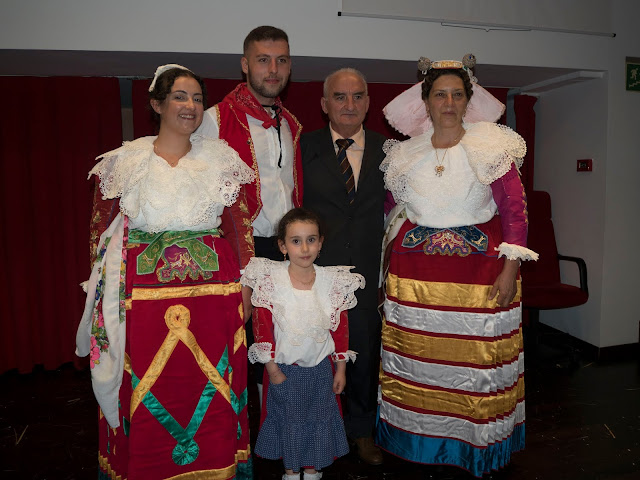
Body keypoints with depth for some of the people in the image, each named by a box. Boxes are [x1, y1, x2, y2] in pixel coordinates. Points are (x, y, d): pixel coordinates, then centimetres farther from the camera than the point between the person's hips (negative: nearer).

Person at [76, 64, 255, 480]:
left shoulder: (221, 156, 7)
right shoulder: (129, 158, 6)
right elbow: (106, 228, 10)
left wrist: (245, 282, 1)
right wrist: (107, 280, 4)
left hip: (211, 288, 0)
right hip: (145, 288, 0)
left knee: (207, 383, 5)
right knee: (148, 389, 6)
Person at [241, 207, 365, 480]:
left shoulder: (333, 282, -11)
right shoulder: (270, 280, -16)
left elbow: (340, 329, -2)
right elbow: (262, 328, -11)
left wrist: (340, 369, 1)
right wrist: (273, 370, -9)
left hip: (320, 367, 2)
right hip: (284, 368, -1)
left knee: (319, 416, 17)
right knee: (287, 418, 16)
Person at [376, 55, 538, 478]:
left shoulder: (492, 148, 0)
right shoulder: (405, 155, 8)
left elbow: (515, 210, -3)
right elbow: (393, 213, 15)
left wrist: (510, 268, -9)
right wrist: (388, 264, 10)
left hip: (480, 270, -2)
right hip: (415, 271, 2)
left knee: (477, 358, 2)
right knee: (416, 357, 7)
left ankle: (478, 444, 25)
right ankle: (420, 439, 27)